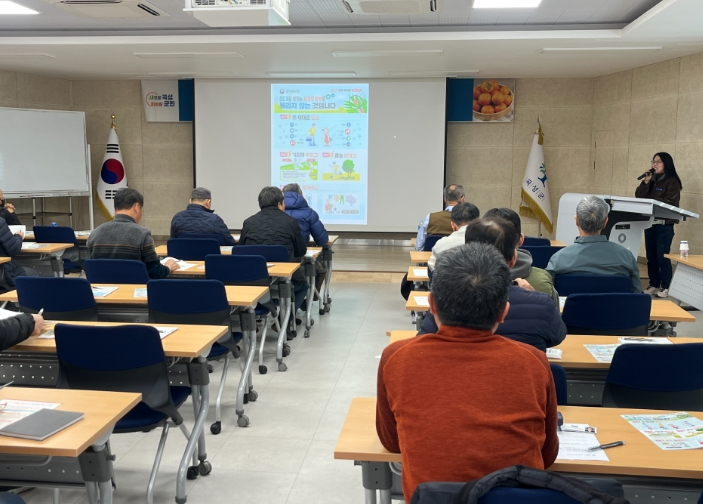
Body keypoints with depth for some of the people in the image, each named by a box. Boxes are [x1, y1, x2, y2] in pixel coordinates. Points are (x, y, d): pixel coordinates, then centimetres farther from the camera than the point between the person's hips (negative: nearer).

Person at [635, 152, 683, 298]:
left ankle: (665, 287, 0)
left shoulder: (672, 181, -6)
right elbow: (639, 196, 3)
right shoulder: (652, 180, 13)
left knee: (662, 256, -7)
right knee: (651, 256, 10)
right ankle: (654, 285, 18)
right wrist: (646, 182, -8)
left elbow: (670, 203, -15)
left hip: (664, 224, -7)